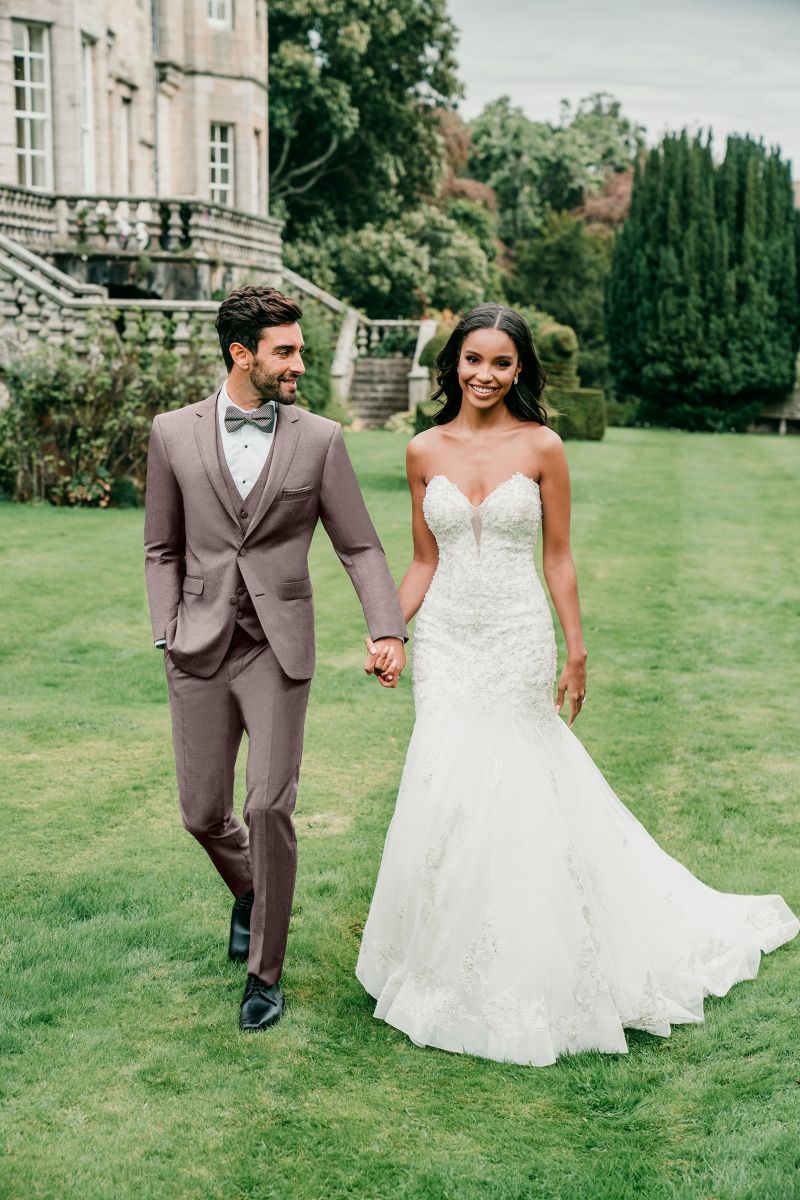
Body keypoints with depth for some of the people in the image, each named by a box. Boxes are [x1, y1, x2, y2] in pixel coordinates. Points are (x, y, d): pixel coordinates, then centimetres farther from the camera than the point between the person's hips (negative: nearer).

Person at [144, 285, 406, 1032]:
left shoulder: (320, 440, -1)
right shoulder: (174, 434, 3)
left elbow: (359, 547, 2)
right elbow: (162, 549, 10)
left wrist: (388, 629, -12)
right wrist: (168, 635, 0)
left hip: (278, 649, -2)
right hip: (200, 652, 2)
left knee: (269, 808, -8)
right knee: (203, 813, 8)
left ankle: (264, 969, 10)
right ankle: (249, 891, 42)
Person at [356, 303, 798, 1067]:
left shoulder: (542, 448, -4)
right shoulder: (425, 452, 3)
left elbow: (558, 558, -1)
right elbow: (423, 562, 8)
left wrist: (576, 652, -1)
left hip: (517, 639, -2)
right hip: (446, 641, 3)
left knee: (511, 795, 1)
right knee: (449, 793, 3)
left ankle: (520, 973, 21)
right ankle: (455, 966, 22)